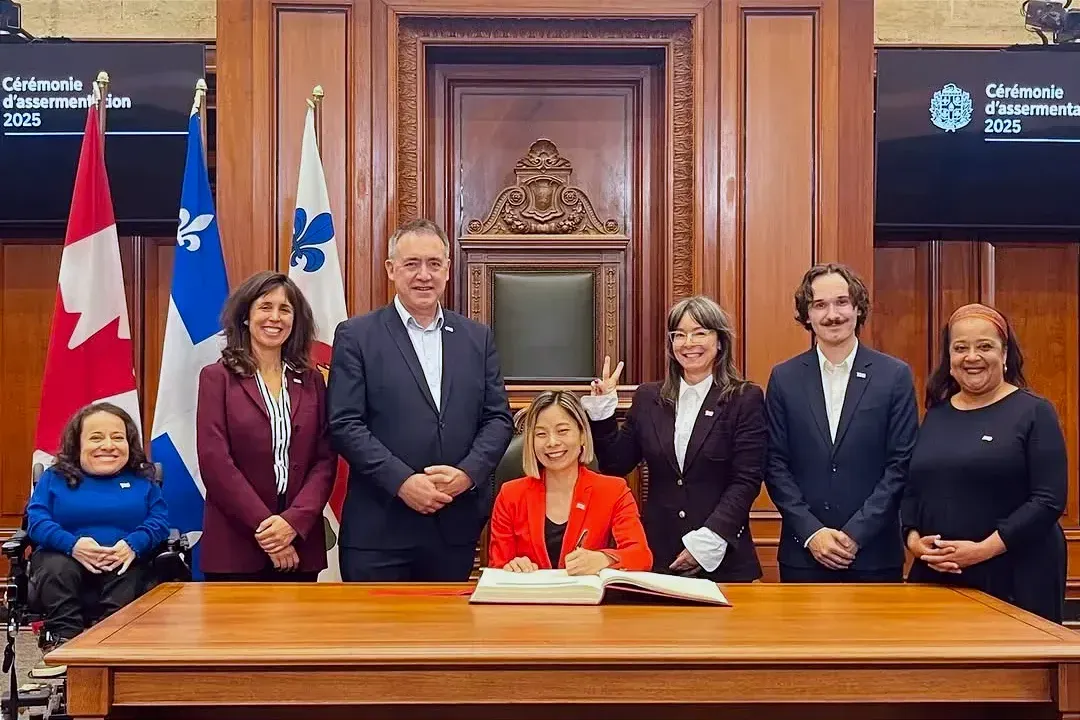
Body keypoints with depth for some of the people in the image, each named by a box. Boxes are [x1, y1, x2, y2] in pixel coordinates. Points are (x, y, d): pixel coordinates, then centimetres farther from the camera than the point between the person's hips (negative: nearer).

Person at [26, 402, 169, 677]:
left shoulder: (142, 480, 19)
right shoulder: (54, 478, 17)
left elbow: (160, 520, 5)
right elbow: (36, 518, 2)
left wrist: (133, 545, -18)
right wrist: (73, 544, -19)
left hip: (123, 567, 0)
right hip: (66, 563, 0)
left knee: (129, 579, -35)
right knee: (56, 567, -35)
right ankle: (64, 640, -39)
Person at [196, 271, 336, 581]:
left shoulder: (312, 381, 9)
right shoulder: (217, 378, 0)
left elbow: (325, 460, 3)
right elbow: (214, 462, -7)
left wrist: (294, 521, -11)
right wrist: (264, 526, -12)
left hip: (301, 546, 3)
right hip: (234, 547, -3)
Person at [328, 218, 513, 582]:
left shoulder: (478, 337, 11)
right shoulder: (356, 336, 0)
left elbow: (498, 418, 8)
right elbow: (345, 425, -6)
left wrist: (468, 473, -9)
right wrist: (402, 481, -16)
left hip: (457, 527, 3)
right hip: (379, 530, -3)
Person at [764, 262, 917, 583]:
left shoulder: (895, 375, 0)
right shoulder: (784, 378, 4)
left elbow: (900, 464, -3)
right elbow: (776, 464, 2)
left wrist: (856, 533, -11)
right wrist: (811, 532, -9)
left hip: (875, 554, -1)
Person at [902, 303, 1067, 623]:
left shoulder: (1034, 412, -4)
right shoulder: (936, 415, 10)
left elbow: (1049, 500, -10)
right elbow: (911, 489, 13)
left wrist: (984, 549, -17)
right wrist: (914, 539, -5)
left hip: (1015, 579, -4)